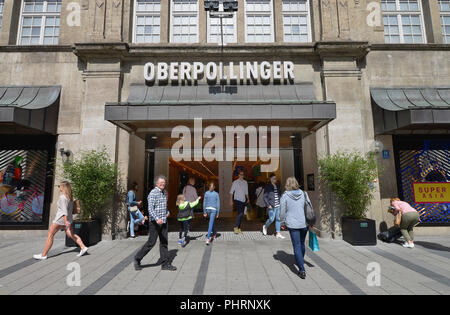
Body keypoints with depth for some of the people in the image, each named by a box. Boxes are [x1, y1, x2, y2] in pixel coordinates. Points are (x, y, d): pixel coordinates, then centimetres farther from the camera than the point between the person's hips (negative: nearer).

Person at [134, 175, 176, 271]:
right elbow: (150, 208, -23)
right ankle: (137, 259, 19)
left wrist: (167, 212, 11)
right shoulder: (153, 193, -12)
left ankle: (165, 264, 18)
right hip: (155, 222, -7)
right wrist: (157, 219, -37)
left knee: (164, 242, 9)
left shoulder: (164, 192, 12)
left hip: (164, 221, 7)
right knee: (151, 242, -1)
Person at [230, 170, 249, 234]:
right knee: (240, 213, -17)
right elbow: (231, 192, -3)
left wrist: (247, 198, 13)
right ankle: (236, 227, -6)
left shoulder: (245, 182, 12)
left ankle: (239, 228, 16)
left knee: (241, 214, 7)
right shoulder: (235, 182, -3)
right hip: (237, 200, -5)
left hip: (243, 201, 5)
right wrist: (231, 200, -8)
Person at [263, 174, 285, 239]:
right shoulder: (268, 187, -5)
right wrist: (268, 205, -12)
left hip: (278, 206, 5)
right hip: (272, 206, -5)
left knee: (278, 219, 5)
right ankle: (265, 227, 27)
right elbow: (265, 197, -6)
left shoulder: (277, 186, 12)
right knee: (271, 219, -3)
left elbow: (279, 195, 17)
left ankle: (278, 233, 14)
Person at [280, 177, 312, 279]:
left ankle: (302, 270, -1)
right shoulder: (304, 194, 1)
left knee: (297, 246, 3)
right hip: (304, 223, 4)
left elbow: (282, 212, -5)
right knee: (302, 243, 22)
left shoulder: (285, 196, -9)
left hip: (292, 224, -4)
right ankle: (300, 261, 43)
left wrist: (282, 221, 11)